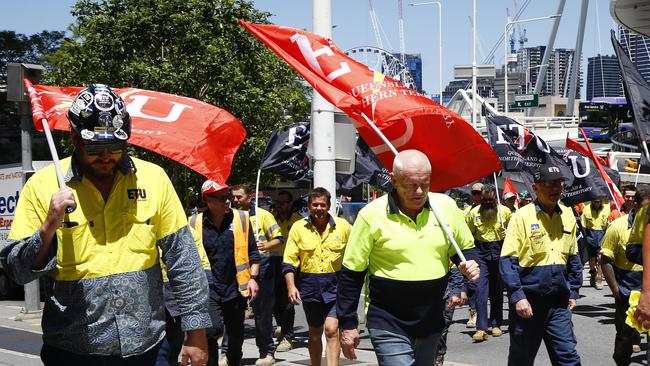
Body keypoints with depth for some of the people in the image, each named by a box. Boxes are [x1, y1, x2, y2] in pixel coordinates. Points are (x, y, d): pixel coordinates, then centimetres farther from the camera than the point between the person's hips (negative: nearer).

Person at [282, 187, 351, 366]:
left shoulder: (343, 226, 0)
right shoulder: (298, 227, 0)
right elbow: (289, 262, 1)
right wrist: (291, 286, -12)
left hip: (336, 286, -2)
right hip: (310, 286, 2)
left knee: (331, 330, -14)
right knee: (314, 333, 15)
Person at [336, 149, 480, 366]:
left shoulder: (446, 206, -1)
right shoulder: (372, 214, -11)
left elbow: (465, 248, 14)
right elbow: (351, 273, -5)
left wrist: (469, 263, -9)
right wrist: (347, 325, -4)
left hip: (432, 321, 4)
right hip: (389, 325, -4)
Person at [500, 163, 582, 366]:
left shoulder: (567, 216, 7)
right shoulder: (522, 216, -9)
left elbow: (573, 258, 17)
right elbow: (507, 260, -11)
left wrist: (573, 292, 14)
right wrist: (517, 296, -17)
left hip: (559, 303, 4)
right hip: (528, 302, -4)